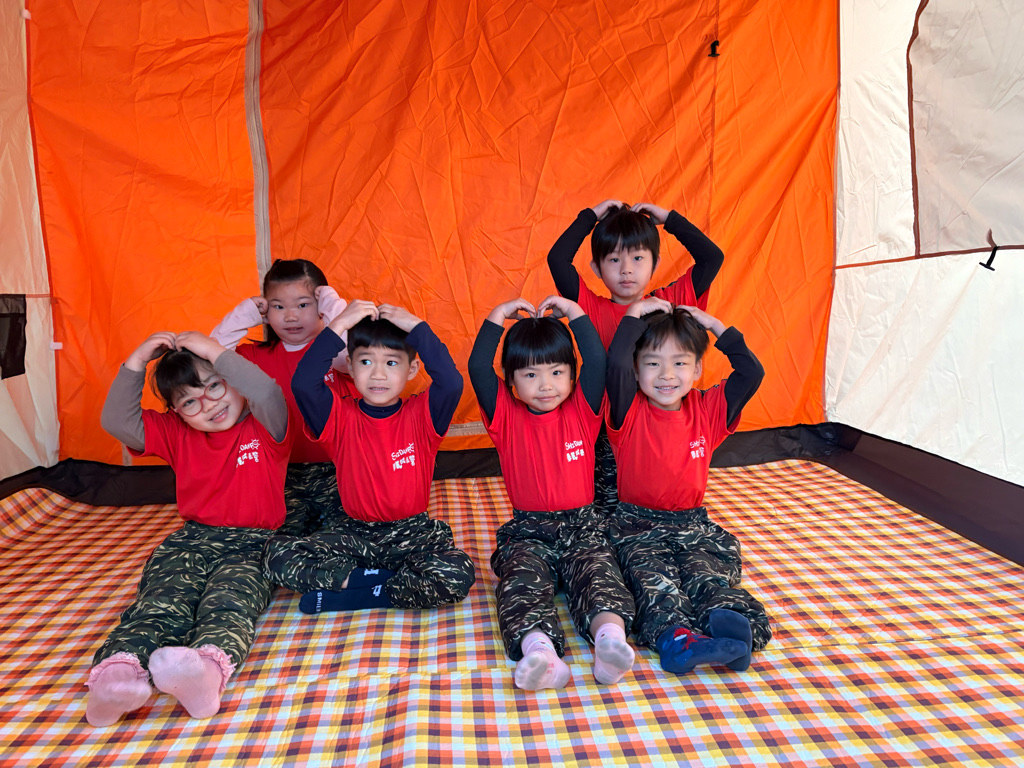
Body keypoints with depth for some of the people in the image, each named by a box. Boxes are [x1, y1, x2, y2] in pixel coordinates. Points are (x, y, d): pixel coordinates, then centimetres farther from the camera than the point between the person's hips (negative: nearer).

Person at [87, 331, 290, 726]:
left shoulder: (266, 427, 0)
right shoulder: (177, 433, 16)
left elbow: (267, 394, -24)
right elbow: (116, 421, 8)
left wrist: (215, 351, -16)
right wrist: (136, 362, -1)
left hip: (252, 544, -4)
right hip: (193, 539, 4)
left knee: (230, 599, -34)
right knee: (163, 597, -27)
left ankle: (208, 668, -62)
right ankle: (119, 669, -53)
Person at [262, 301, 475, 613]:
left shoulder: (422, 415, -5)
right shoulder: (341, 416, -4)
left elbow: (451, 383, -26)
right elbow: (302, 384, -23)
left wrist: (416, 327, -21)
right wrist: (338, 326, -24)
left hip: (412, 532, -1)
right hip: (353, 531, 1)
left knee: (459, 574, -30)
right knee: (276, 555, -19)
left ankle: (344, 596, -13)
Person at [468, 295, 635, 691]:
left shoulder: (582, 411, 7)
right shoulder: (506, 417, 5)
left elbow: (598, 363, -9)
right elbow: (478, 369, -9)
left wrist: (575, 313, -5)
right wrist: (497, 317, -6)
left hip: (581, 524, 1)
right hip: (527, 529, -1)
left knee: (597, 571, -27)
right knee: (523, 579, -29)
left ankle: (610, 634, -50)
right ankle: (537, 647, -51)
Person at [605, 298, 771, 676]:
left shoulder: (708, 410, 7)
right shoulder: (630, 412, -5)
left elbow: (751, 372, -3)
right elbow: (615, 365, -24)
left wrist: (715, 326, -1)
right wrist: (635, 314, -15)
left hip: (693, 525, 3)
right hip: (638, 526, -2)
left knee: (707, 577, -28)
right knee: (655, 581, -32)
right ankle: (674, 636, -53)